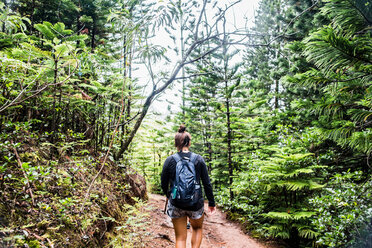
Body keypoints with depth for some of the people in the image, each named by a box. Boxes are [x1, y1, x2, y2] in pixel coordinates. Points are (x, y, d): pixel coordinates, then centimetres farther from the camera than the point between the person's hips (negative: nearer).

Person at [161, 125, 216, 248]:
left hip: (176, 205, 0)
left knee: (180, 238, 11)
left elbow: (164, 185, 0)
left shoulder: (169, 160, -7)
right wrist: (211, 203, 8)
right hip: (196, 204, 1)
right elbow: (207, 183, -3)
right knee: (198, 229, 27)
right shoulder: (198, 159, -6)